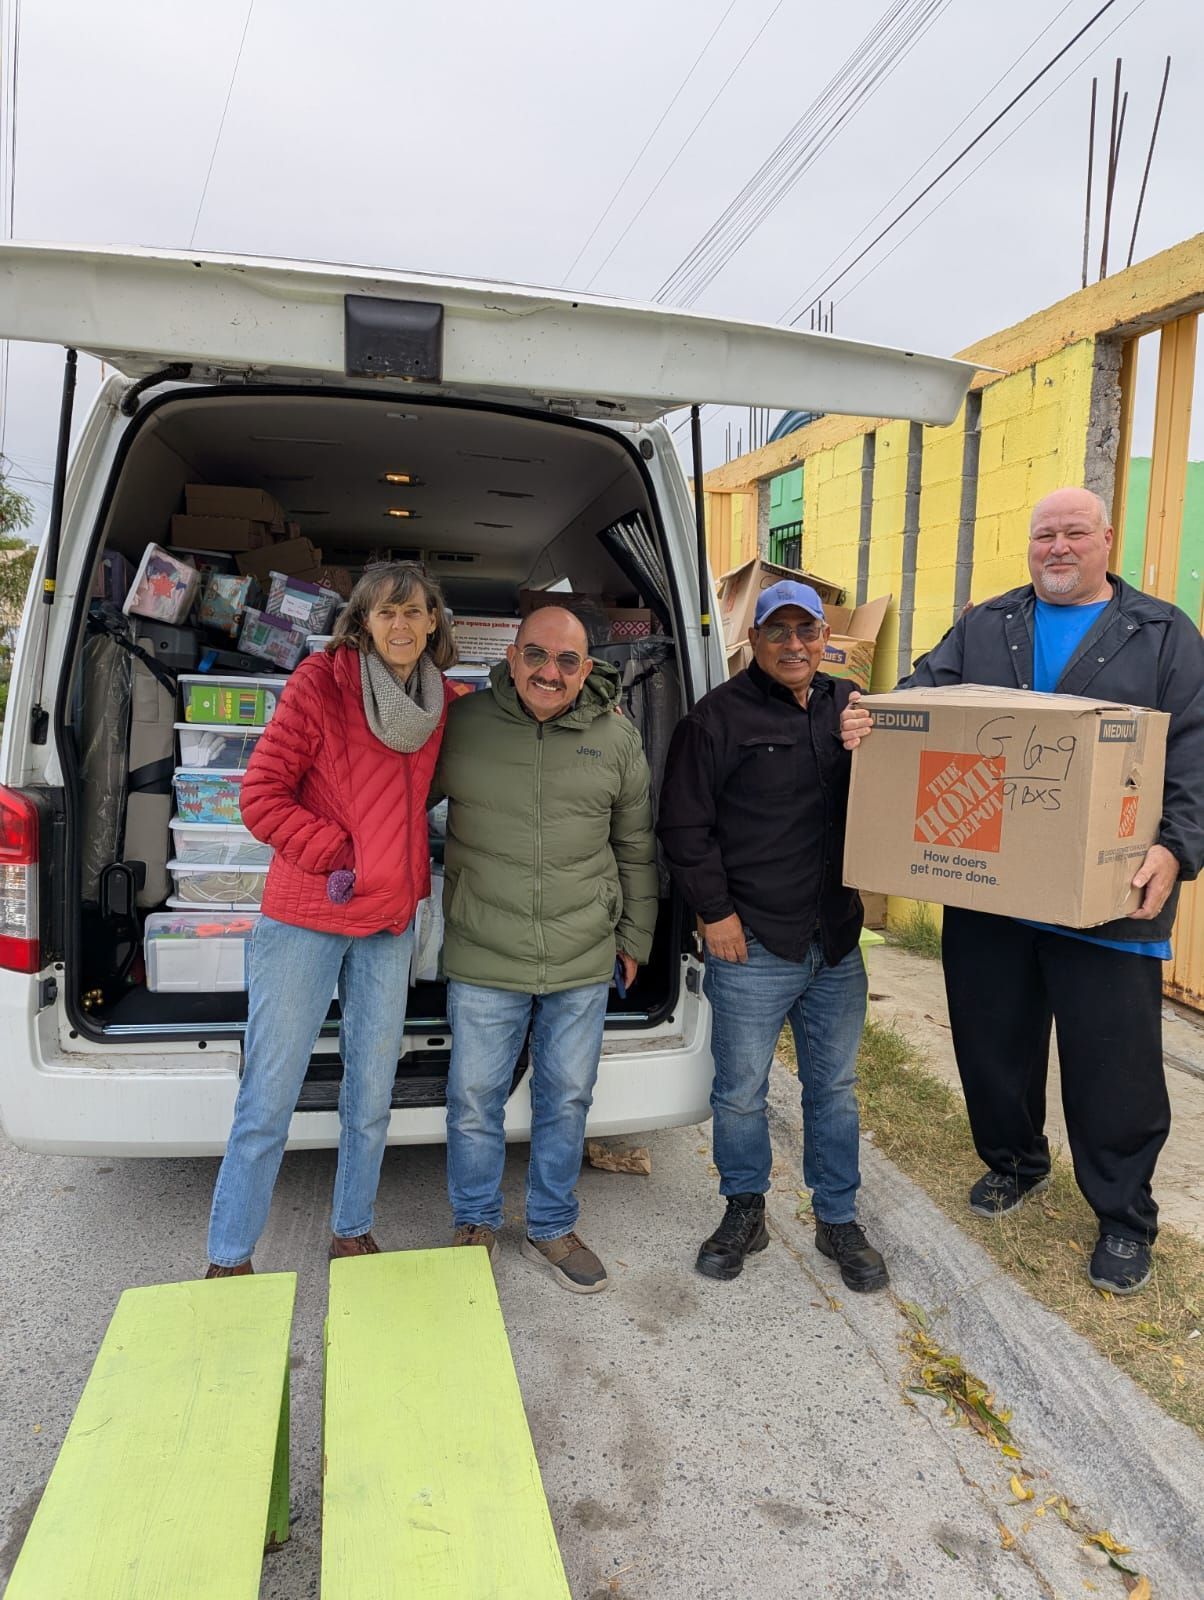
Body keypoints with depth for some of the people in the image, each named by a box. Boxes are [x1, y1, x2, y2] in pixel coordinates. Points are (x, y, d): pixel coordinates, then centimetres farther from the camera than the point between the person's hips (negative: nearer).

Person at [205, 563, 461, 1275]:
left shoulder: (445, 703, 4)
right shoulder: (321, 682, -10)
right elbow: (262, 793, -10)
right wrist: (334, 855, -15)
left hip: (391, 923, 5)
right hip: (304, 917, -4)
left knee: (372, 1094, 14)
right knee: (269, 1097, 3)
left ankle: (353, 1234, 34)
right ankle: (228, 1259, 22)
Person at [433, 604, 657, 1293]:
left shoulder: (616, 737, 1)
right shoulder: (463, 724, -3)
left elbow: (636, 847, 10)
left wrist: (636, 938, 13)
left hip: (583, 961, 2)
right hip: (483, 960, -1)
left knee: (567, 1099, 15)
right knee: (475, 1100, 11)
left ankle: (552, 1229, 37)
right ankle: (476, 1225, 36)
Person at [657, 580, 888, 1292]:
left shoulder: (849, 706, 8)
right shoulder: (719, 716, -7)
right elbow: (684, 825, -7)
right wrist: (716, 911, -10)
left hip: (838, 941, 5)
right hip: (751, 943, -4)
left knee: (835, 1087, 17)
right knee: (741, 1092, 10)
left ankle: (839, 1220, 34)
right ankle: (745, 1212, 33)